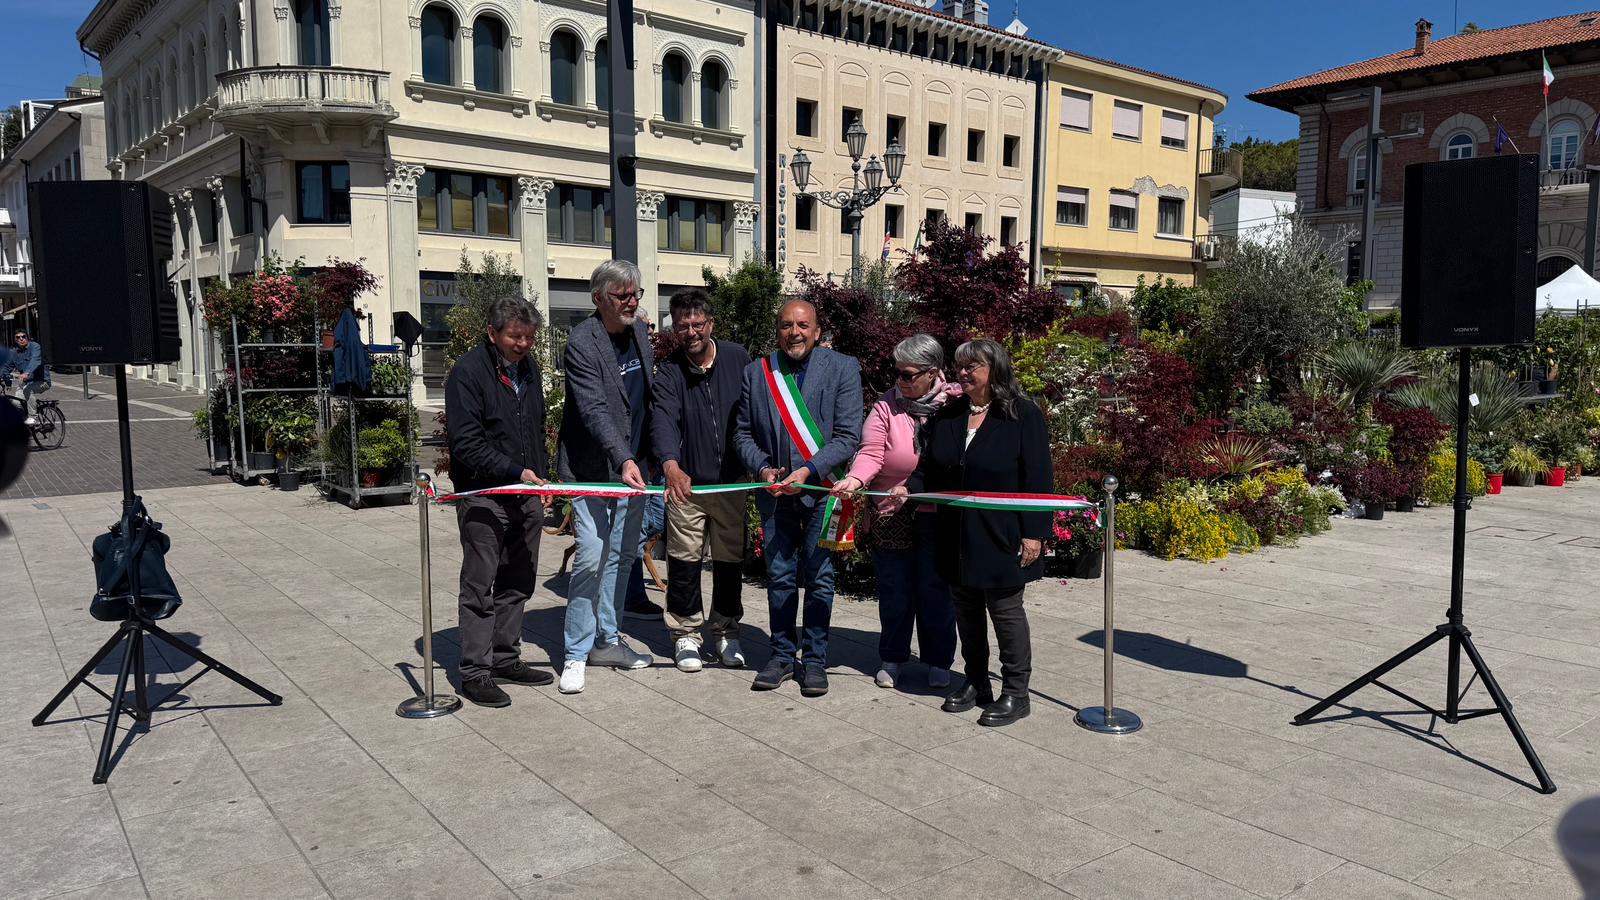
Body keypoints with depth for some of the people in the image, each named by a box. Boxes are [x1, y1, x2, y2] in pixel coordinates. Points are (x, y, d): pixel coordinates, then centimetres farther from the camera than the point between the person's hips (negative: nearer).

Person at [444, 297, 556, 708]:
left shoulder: (529, 368, 11)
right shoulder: (468, 371, -12)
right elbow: (467, 444, -17)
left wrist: (542, 476, 16)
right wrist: (516, 472, -22)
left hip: (527, 494, 7)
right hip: (483, 497, -7)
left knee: (517, 584, 13)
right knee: (480, 587, -1)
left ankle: (505, 658, 25)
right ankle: (475, 673, 7)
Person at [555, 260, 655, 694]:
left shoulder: (640, 332, 8)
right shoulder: (582, 342, -15)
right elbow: (594, 410, -24)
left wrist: (648, 456, 15)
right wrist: (623, 459, -33)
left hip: (633, 464, 7)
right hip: (593, 468, -7)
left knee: (622, 556, 13)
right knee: (591, 558, -10)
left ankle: (606, 639, 25)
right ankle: (576, 654, 1)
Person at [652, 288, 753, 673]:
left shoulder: (737, 359, -1)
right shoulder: (669, 372, -7)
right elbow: (664, 421, -23)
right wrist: (671, 466, -41)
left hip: (731, 482, 2)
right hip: (686, 483, -2)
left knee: (730, 559, 11)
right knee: (684, 561, 3)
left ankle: (725, 630, 28)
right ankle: (686, 634, 19)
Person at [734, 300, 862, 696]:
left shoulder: (842, 368, -4)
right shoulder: (756, 372, 5)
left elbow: (848, 436, -8)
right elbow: (743, 433, 11)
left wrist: (808, 470, -17)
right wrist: (763, 468, -6)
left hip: (822, 489, -3)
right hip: (775, 491, 3)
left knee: (819, 577, 4)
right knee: (779, 577, 10)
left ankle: (815, 659, 17)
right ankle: (782, 655, 24)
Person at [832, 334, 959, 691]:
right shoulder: (887, 404, -3)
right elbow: (871, 453, -12)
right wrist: (855, 479, -31)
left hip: (938, 515, -1)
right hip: (891, 515, 2)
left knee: (936, 590, 8)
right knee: (894, 590, 11)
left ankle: (938, 661, 24)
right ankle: (892, 658, 27)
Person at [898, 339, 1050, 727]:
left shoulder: (1023, 415, -8)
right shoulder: (946, 416, 9)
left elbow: (1037, 478, -9)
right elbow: (929, 470, 14)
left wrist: (1034, 532, -14)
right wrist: (908, 490, -6)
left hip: (1001, 536, -6)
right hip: (956, 535, 6)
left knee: (1005, 608, 3)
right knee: (966, 610, 14)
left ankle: (1015, 692, 15)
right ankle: (976, 683, 28)